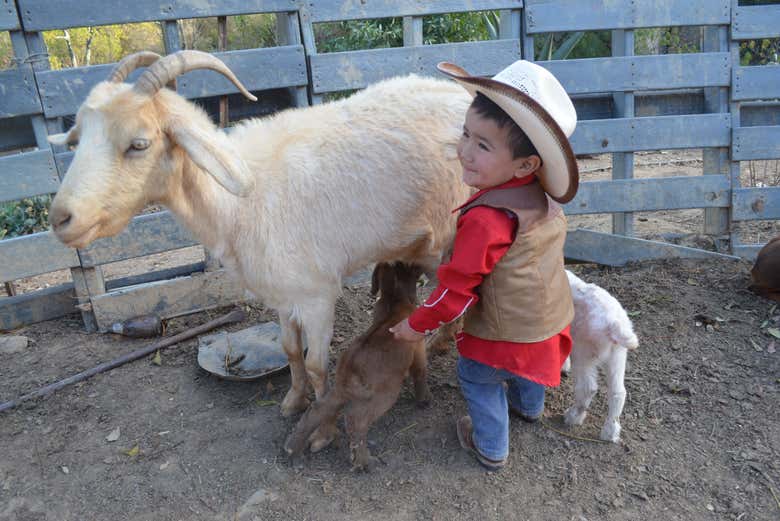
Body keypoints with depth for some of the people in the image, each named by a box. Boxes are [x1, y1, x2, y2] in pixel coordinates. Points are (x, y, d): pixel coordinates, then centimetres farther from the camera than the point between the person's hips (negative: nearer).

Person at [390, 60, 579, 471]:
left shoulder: (486, 220, -35)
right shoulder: (542, 198, -8)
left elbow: (458, 287, -27)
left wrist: (417, 325, -12)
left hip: (505, 330, -8)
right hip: (546, 318, 8)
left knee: (476, 377, 18)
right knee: (526, 364, 35)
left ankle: (491, 449, 36)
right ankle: (529, 406, 64)